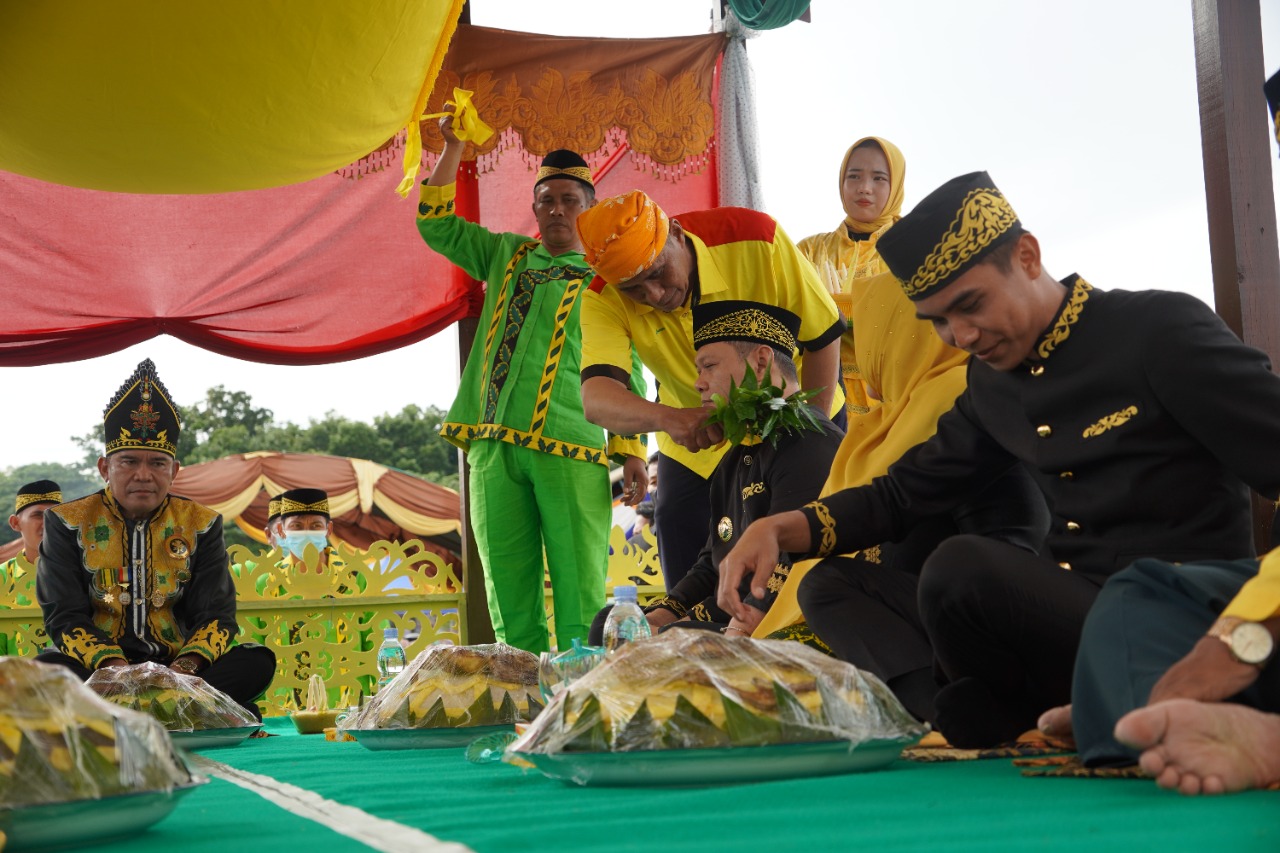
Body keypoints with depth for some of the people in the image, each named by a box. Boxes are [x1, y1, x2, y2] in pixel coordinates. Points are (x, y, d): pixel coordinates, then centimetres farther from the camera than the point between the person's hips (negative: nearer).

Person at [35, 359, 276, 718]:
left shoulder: (201, 524, 7)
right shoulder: (68, 523, 3)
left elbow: (217, 615, 0)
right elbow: (64, 617, -5)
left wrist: (186, 666, -22)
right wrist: (112, 666, -25)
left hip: (176, 665, 2)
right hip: (96, 668, -2)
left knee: (258, 661, -24)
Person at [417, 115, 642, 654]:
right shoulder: (507, 256, 22)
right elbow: (436, 223, 26)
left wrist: (631, 453, -5)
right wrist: (453, 146, 18)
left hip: (568, 446, -4)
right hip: (493, 444, 4)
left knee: (579, 587, -8)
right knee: (508, 588, 3)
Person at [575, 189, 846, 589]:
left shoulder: (755, 240, -27)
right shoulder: (604, 300, -23)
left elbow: (824, 336, -17)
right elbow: (597, 398, -36)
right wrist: (668, 418, -56)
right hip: (694, 451, 2)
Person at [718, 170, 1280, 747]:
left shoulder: (1163, 331, -7)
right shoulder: (993, 384, 14)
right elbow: (902, 495, 18)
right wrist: (778, 529, 1)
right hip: (1067, 612, 8)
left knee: (964, 569, -28)